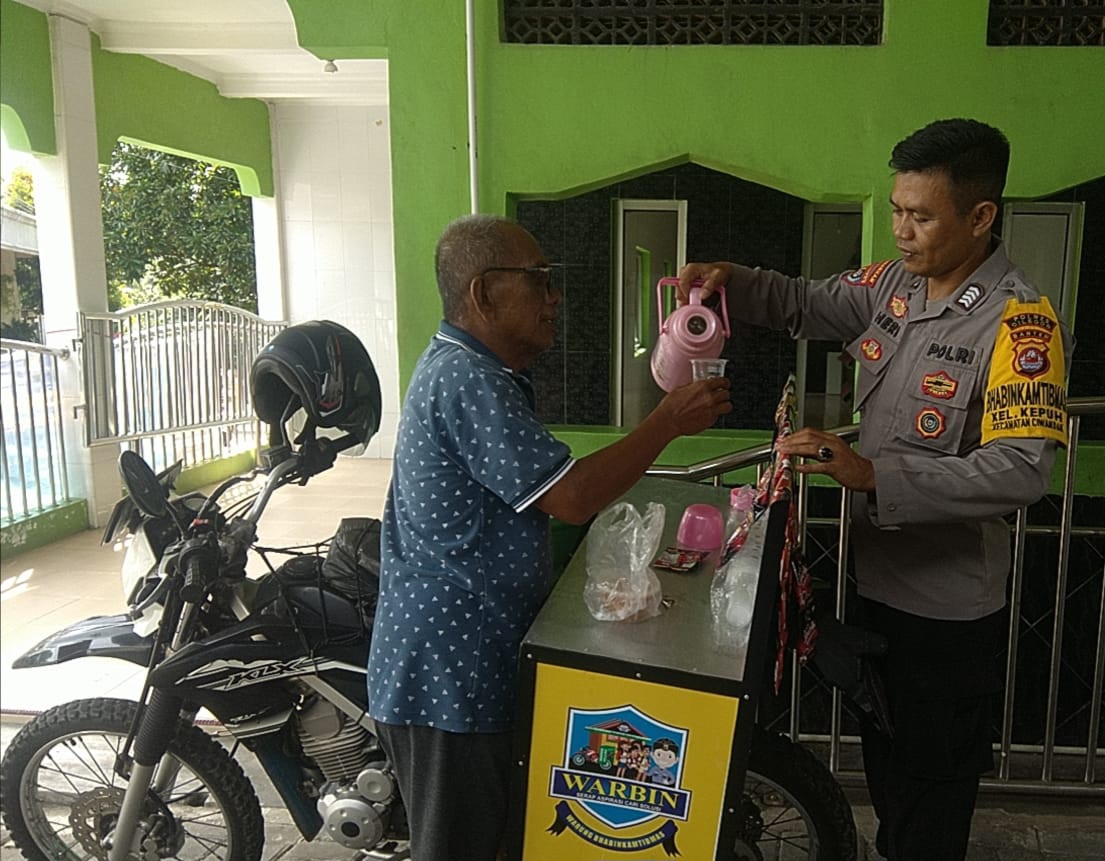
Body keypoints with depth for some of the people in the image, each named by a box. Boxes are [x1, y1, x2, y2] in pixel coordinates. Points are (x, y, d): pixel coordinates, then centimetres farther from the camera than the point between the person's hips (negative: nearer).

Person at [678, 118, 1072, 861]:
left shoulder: (1021, 323, -22)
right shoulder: (896, 281, 0)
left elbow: (1022, 470, -30)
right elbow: (808, 306, 12)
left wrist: (873, 475, -37)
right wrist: (732, 281, -6)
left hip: (948, 602, -7)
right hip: (879, 575, 7)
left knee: (933, 777, 14)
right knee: (885, 753, 26)